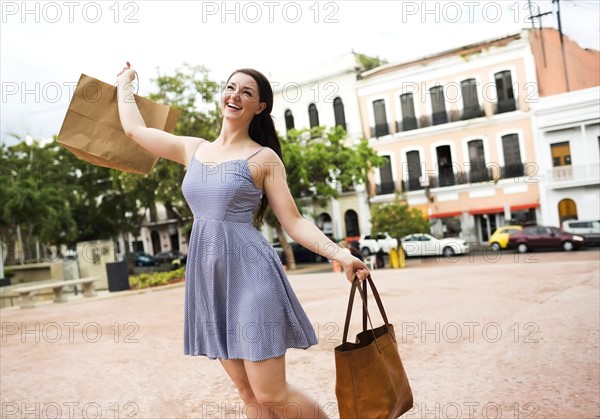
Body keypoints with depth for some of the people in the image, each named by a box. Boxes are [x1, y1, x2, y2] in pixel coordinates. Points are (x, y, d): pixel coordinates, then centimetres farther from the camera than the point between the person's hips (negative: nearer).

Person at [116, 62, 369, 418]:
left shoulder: (264, 158, 0)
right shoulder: (193, 150, 13)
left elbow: (294, 222, -3)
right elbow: (135, 129, 23)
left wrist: (341, 255, -16)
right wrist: (125, 82, 37)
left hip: (250, 275, -5)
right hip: (209, 279, 5)